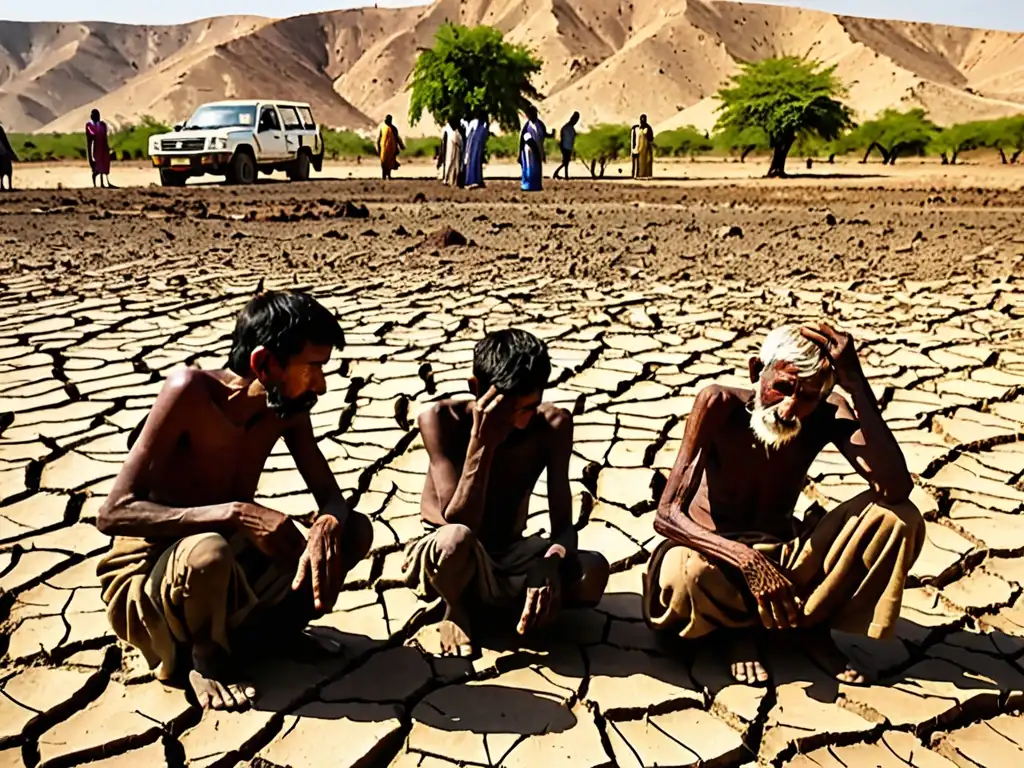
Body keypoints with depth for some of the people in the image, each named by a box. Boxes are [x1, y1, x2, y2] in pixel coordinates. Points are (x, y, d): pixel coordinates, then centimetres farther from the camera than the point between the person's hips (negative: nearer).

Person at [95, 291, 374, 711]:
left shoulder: (286, 406, -8)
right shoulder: (190, 391, -25)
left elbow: (331, 497, -3)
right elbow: (114, 513, -29)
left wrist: (327, 527, -28)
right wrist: (235, 513, -38)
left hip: (232, 560, 5)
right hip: (146, 577, -5)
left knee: (355, 530, -12)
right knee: (209, 551, -40)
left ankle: (252, 630, 1)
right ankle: (206, 661, -8)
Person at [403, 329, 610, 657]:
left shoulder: (554, 425, -13)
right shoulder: (441, 419, -22)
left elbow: (563, 522, -15)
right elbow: (457, 523, -30)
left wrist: (552, 564, -37)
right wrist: (482, 443, -39)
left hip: (507, 556, 3)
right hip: (451, 558, -3)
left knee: (593, 572, -27)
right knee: (456, 540, -41)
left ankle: (477, 600, -5)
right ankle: (457, 608, -5)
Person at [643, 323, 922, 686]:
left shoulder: (828, 416, -14)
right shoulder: (719, 405, -23)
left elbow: (897, 488, -31)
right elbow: (667, 516, -28)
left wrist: (857, 383, -34)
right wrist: (747, 560, -43)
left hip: (784, 556, 3)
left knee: (901, 518, -20)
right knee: (685, 577, -41)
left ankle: (812, 624, 0)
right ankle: (739, 627, -3)